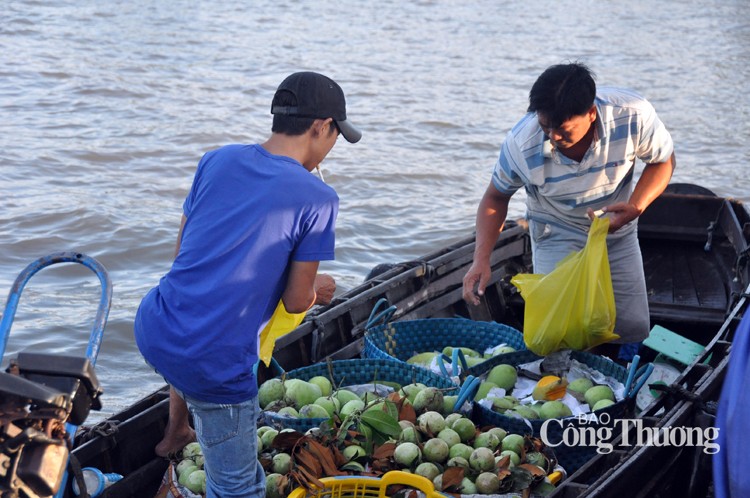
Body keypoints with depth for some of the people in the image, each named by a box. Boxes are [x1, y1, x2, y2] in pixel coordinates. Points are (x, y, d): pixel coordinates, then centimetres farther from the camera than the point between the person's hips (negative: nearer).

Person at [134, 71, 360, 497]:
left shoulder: (219, 160, 5)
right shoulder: (318, 199, -10)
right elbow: (296, 300, -5)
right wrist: (318, 288, 17)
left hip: (153, 329, 7)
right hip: (214, 366, -7)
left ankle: (177, 430, 58)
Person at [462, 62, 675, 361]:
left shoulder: (633, 116, -29)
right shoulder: (521, 144, -28)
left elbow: (663, 160, -8)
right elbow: (495, 198, -9)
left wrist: (636, 207, -27)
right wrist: (481, 259, -22)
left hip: (618, 234, 2)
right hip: (558, 238, -2)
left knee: (633, 332, 2)